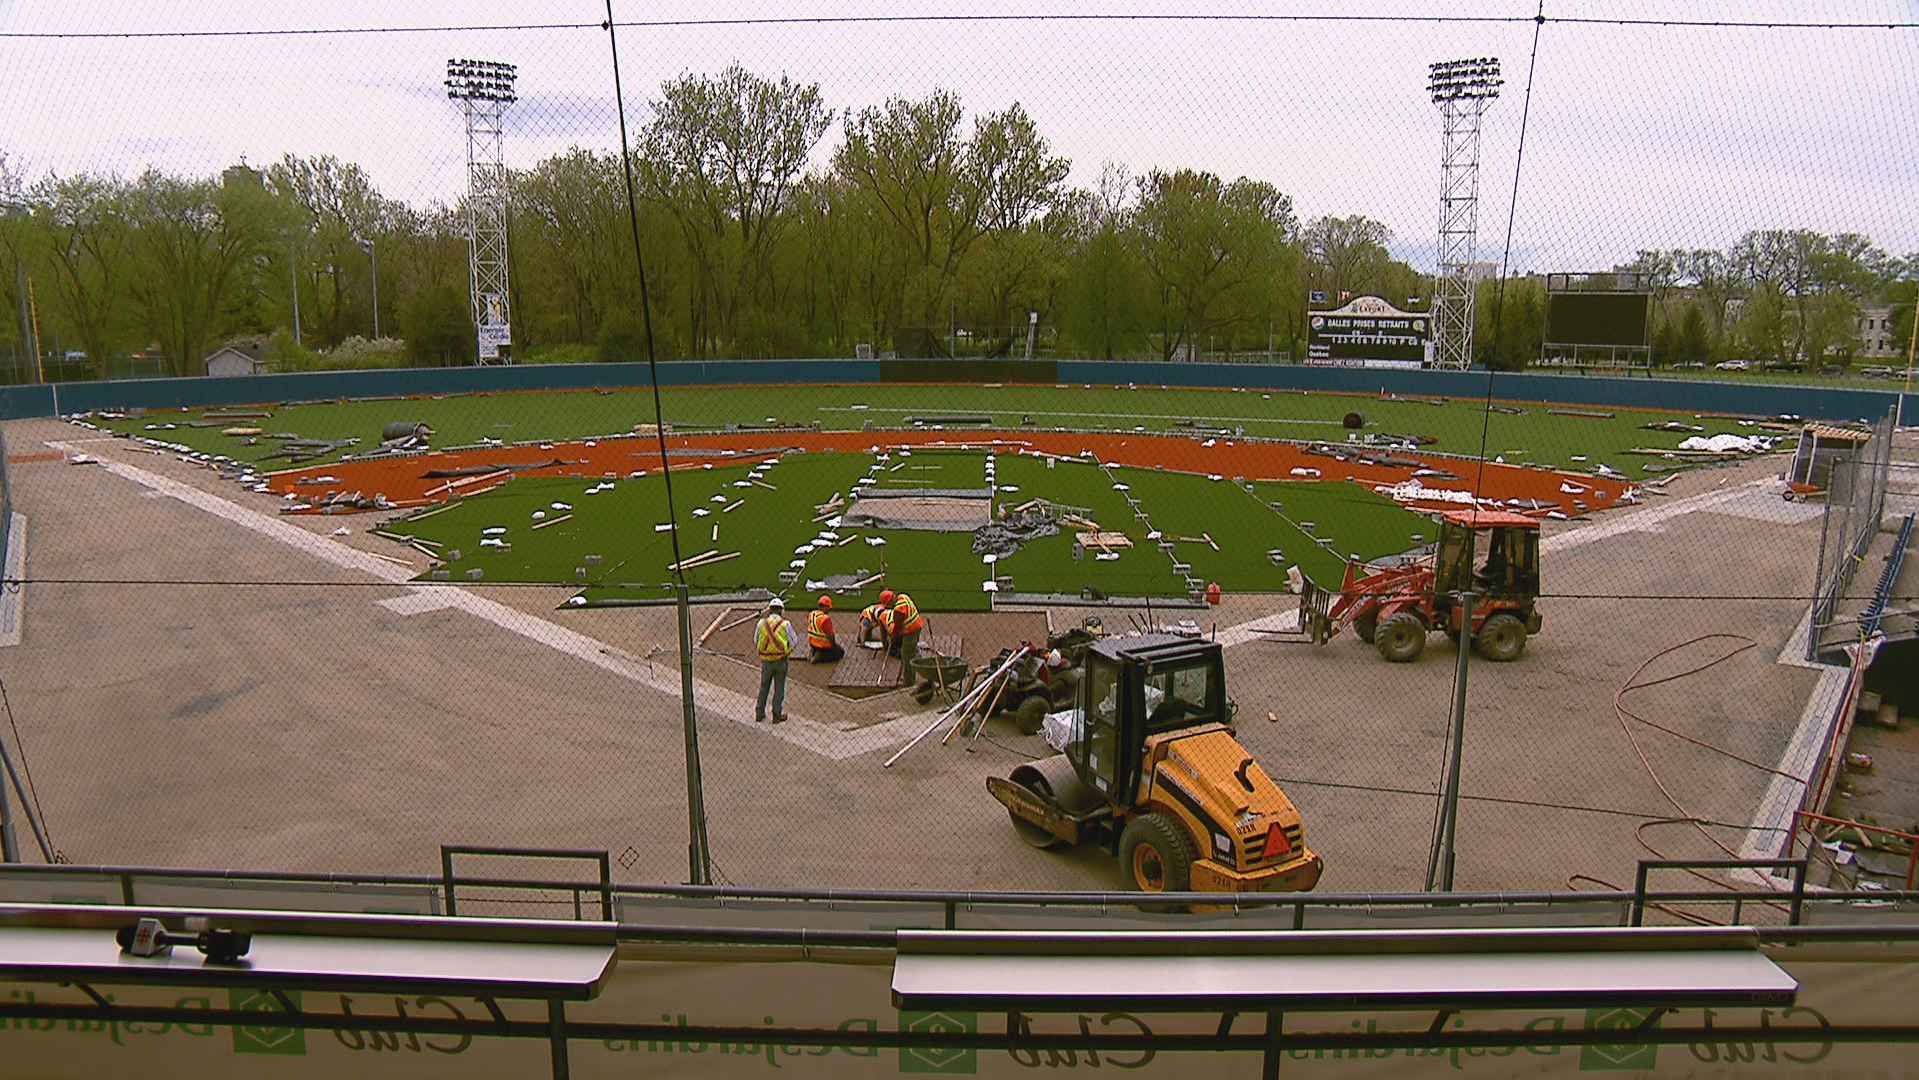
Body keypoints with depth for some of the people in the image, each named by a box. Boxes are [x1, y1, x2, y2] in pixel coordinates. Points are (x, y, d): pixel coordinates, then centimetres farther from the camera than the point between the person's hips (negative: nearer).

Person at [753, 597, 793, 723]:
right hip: (781, 660, -2)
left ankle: (759, 714, 20)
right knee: (779, 687, 9)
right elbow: (793, 642, -4)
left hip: (765, 660, 2)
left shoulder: (761, 623, -2)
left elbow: (755, 642, 7)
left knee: (764, 686, 16)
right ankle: (777, 715, 12)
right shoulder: (785, 624, -10)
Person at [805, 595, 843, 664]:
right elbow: (830, 635, -21)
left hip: (812, 644, 8)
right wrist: (834, 643, -2)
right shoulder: (825, 619, -27)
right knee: (841, 652, 11)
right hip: (824, 646, -8)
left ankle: (813, 652, 7)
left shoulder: (811, 614, -1)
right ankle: (820, 657, -8)